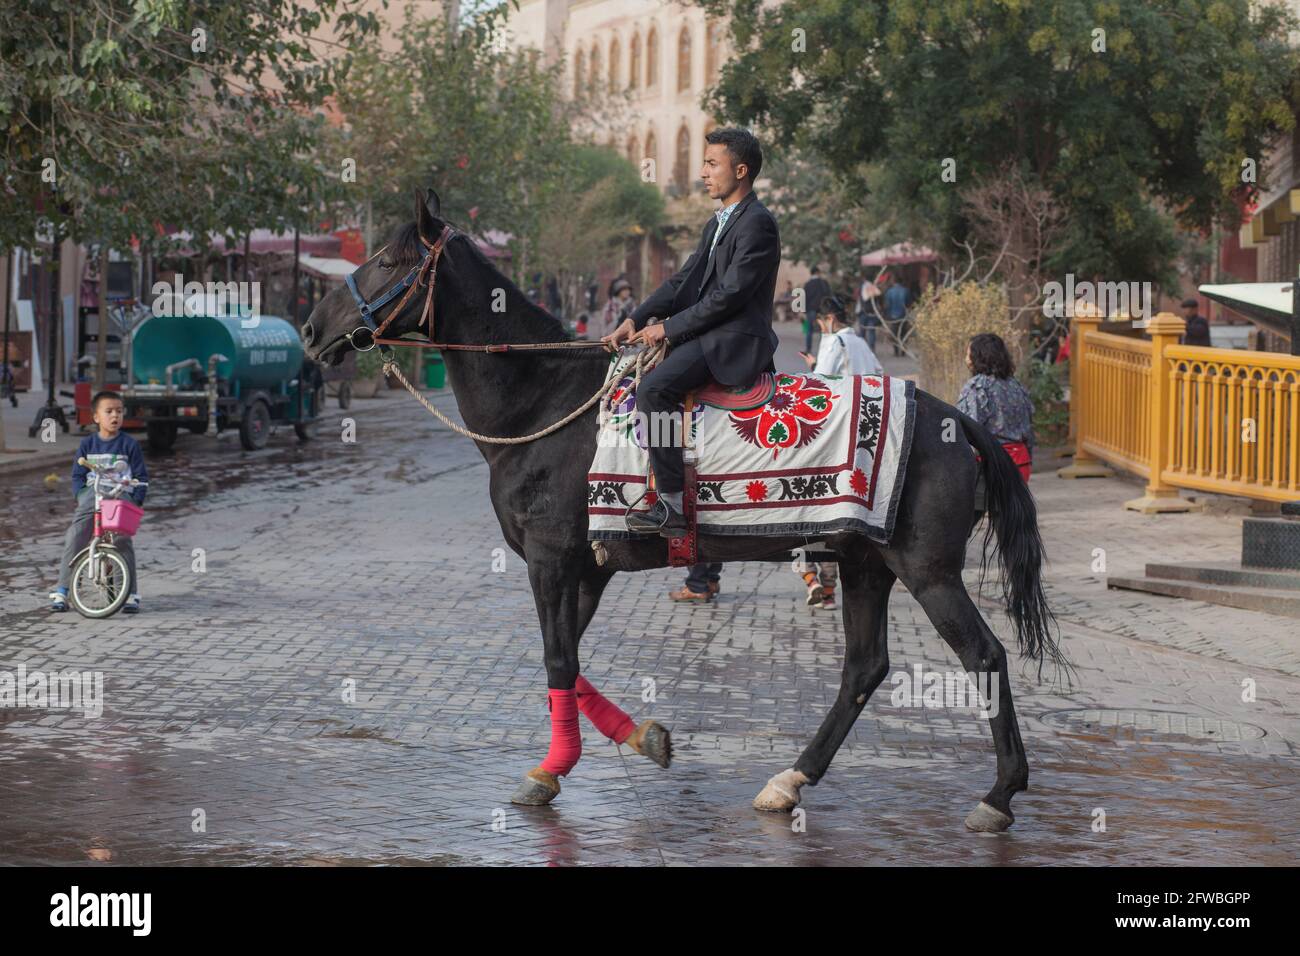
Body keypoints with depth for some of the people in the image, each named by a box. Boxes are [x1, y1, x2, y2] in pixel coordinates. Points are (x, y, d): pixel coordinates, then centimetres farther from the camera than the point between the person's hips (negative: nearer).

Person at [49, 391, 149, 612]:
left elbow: (141, 476, 5)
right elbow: (78, 475, 11)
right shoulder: (87, 444, 8)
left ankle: (132, 594, -5)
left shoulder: (129, 444, 3)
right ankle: (61, 591, 0)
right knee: (73, 540, -7)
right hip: (92, 499, 2)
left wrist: (137, 501, -7)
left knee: (123, 543, -13)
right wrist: (81, 496, -5)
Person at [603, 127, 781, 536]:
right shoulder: (717, 225, 20)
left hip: (736, 340, -11)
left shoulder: (758, 224, -12)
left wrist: (668, 328, -14)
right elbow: (683, 282, 17)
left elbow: (729, 294, -18)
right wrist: (635, 321, 4)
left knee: (655, 387, -28)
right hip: (709, 336, 11)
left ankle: (672, 503, -28)